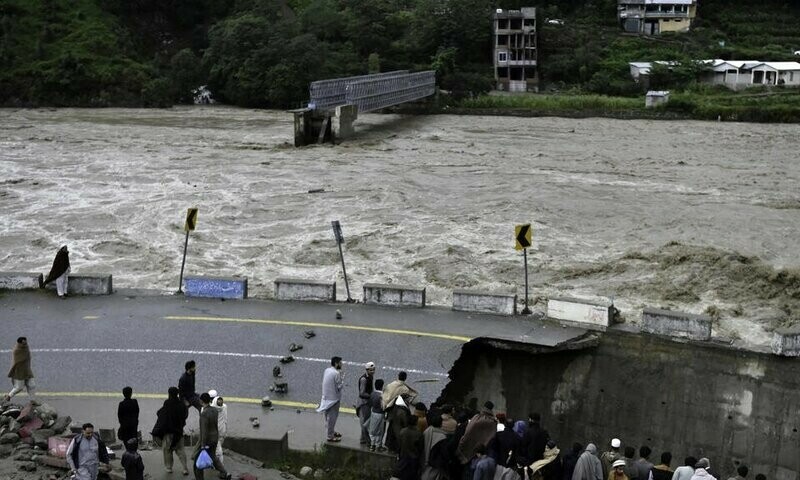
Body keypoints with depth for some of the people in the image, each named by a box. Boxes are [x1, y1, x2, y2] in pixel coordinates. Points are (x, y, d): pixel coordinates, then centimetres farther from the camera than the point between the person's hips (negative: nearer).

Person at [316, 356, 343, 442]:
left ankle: (332, 432, 38)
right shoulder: (336, 373, -23)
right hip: (333, 399, -9)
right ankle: (330, 436, 11)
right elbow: (339, 387, -20)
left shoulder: (327, 370, 3)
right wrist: (342, 378, -6)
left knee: (329, 416, 22)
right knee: (331, 417, 2)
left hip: (326, 397, 9)